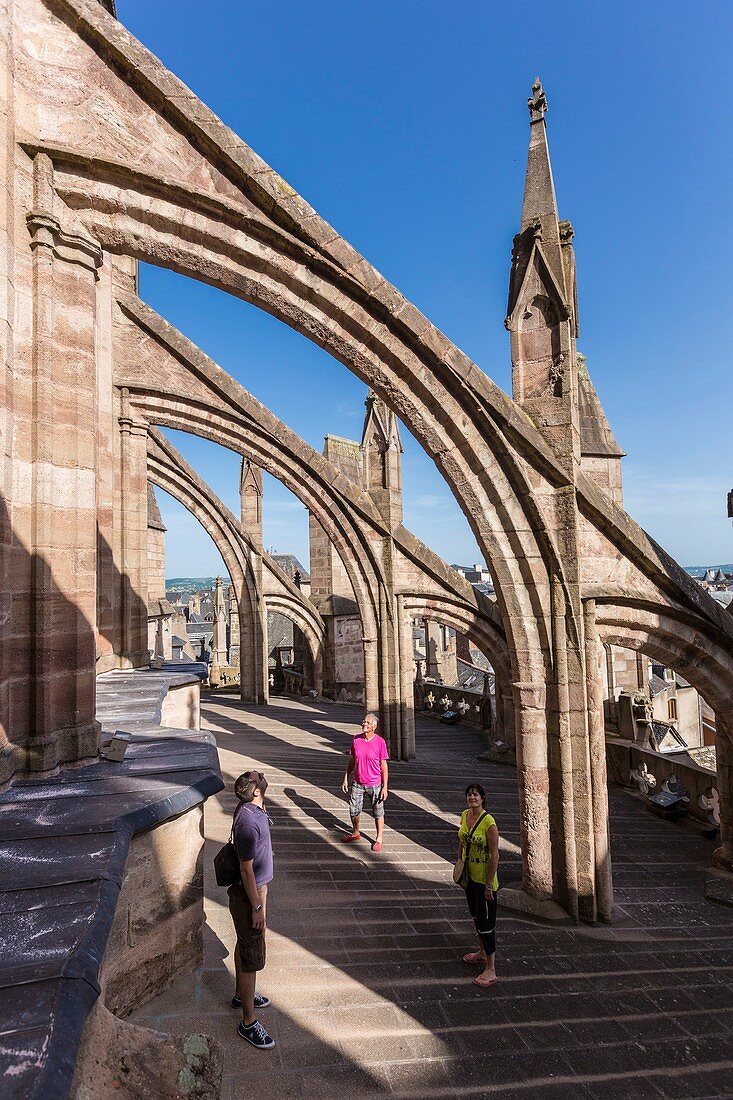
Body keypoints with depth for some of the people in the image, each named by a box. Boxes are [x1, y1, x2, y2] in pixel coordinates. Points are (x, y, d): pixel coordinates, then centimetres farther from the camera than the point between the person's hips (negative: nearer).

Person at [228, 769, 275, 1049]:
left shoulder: (251, 810, -1)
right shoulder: (248, 822, -32)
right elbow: (246, 869, -27)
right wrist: (257, 907, -20)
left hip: (256, 887, 10)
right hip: (248, 894, -10)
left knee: (244, 945, 25)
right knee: (252, 957, 3)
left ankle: (242, 995, 44)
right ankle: (248, 1022, 17)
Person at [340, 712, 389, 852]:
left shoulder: (380, 742, -15)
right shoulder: (356, 740, -4)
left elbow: (384, 766, -10)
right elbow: (351, 761, 8)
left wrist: (385, 787, -10)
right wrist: (346, 779, 8)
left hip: (374, 784, -3)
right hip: (357, 783, 4)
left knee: (378, 813, 10)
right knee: (354, 810, 14)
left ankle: (379, 839, 29)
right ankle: (355, 833, 39)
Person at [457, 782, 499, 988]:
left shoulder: (489, 823, -24)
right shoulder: (464, 815, -3)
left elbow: (494, 856, -21)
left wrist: (489, 885, -18)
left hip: (484, 878, -7)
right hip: (469, 876, 7)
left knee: (486, 922, 2)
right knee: (476, 916, 23)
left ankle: (490, 969, 14)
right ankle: (482, 952, 43)